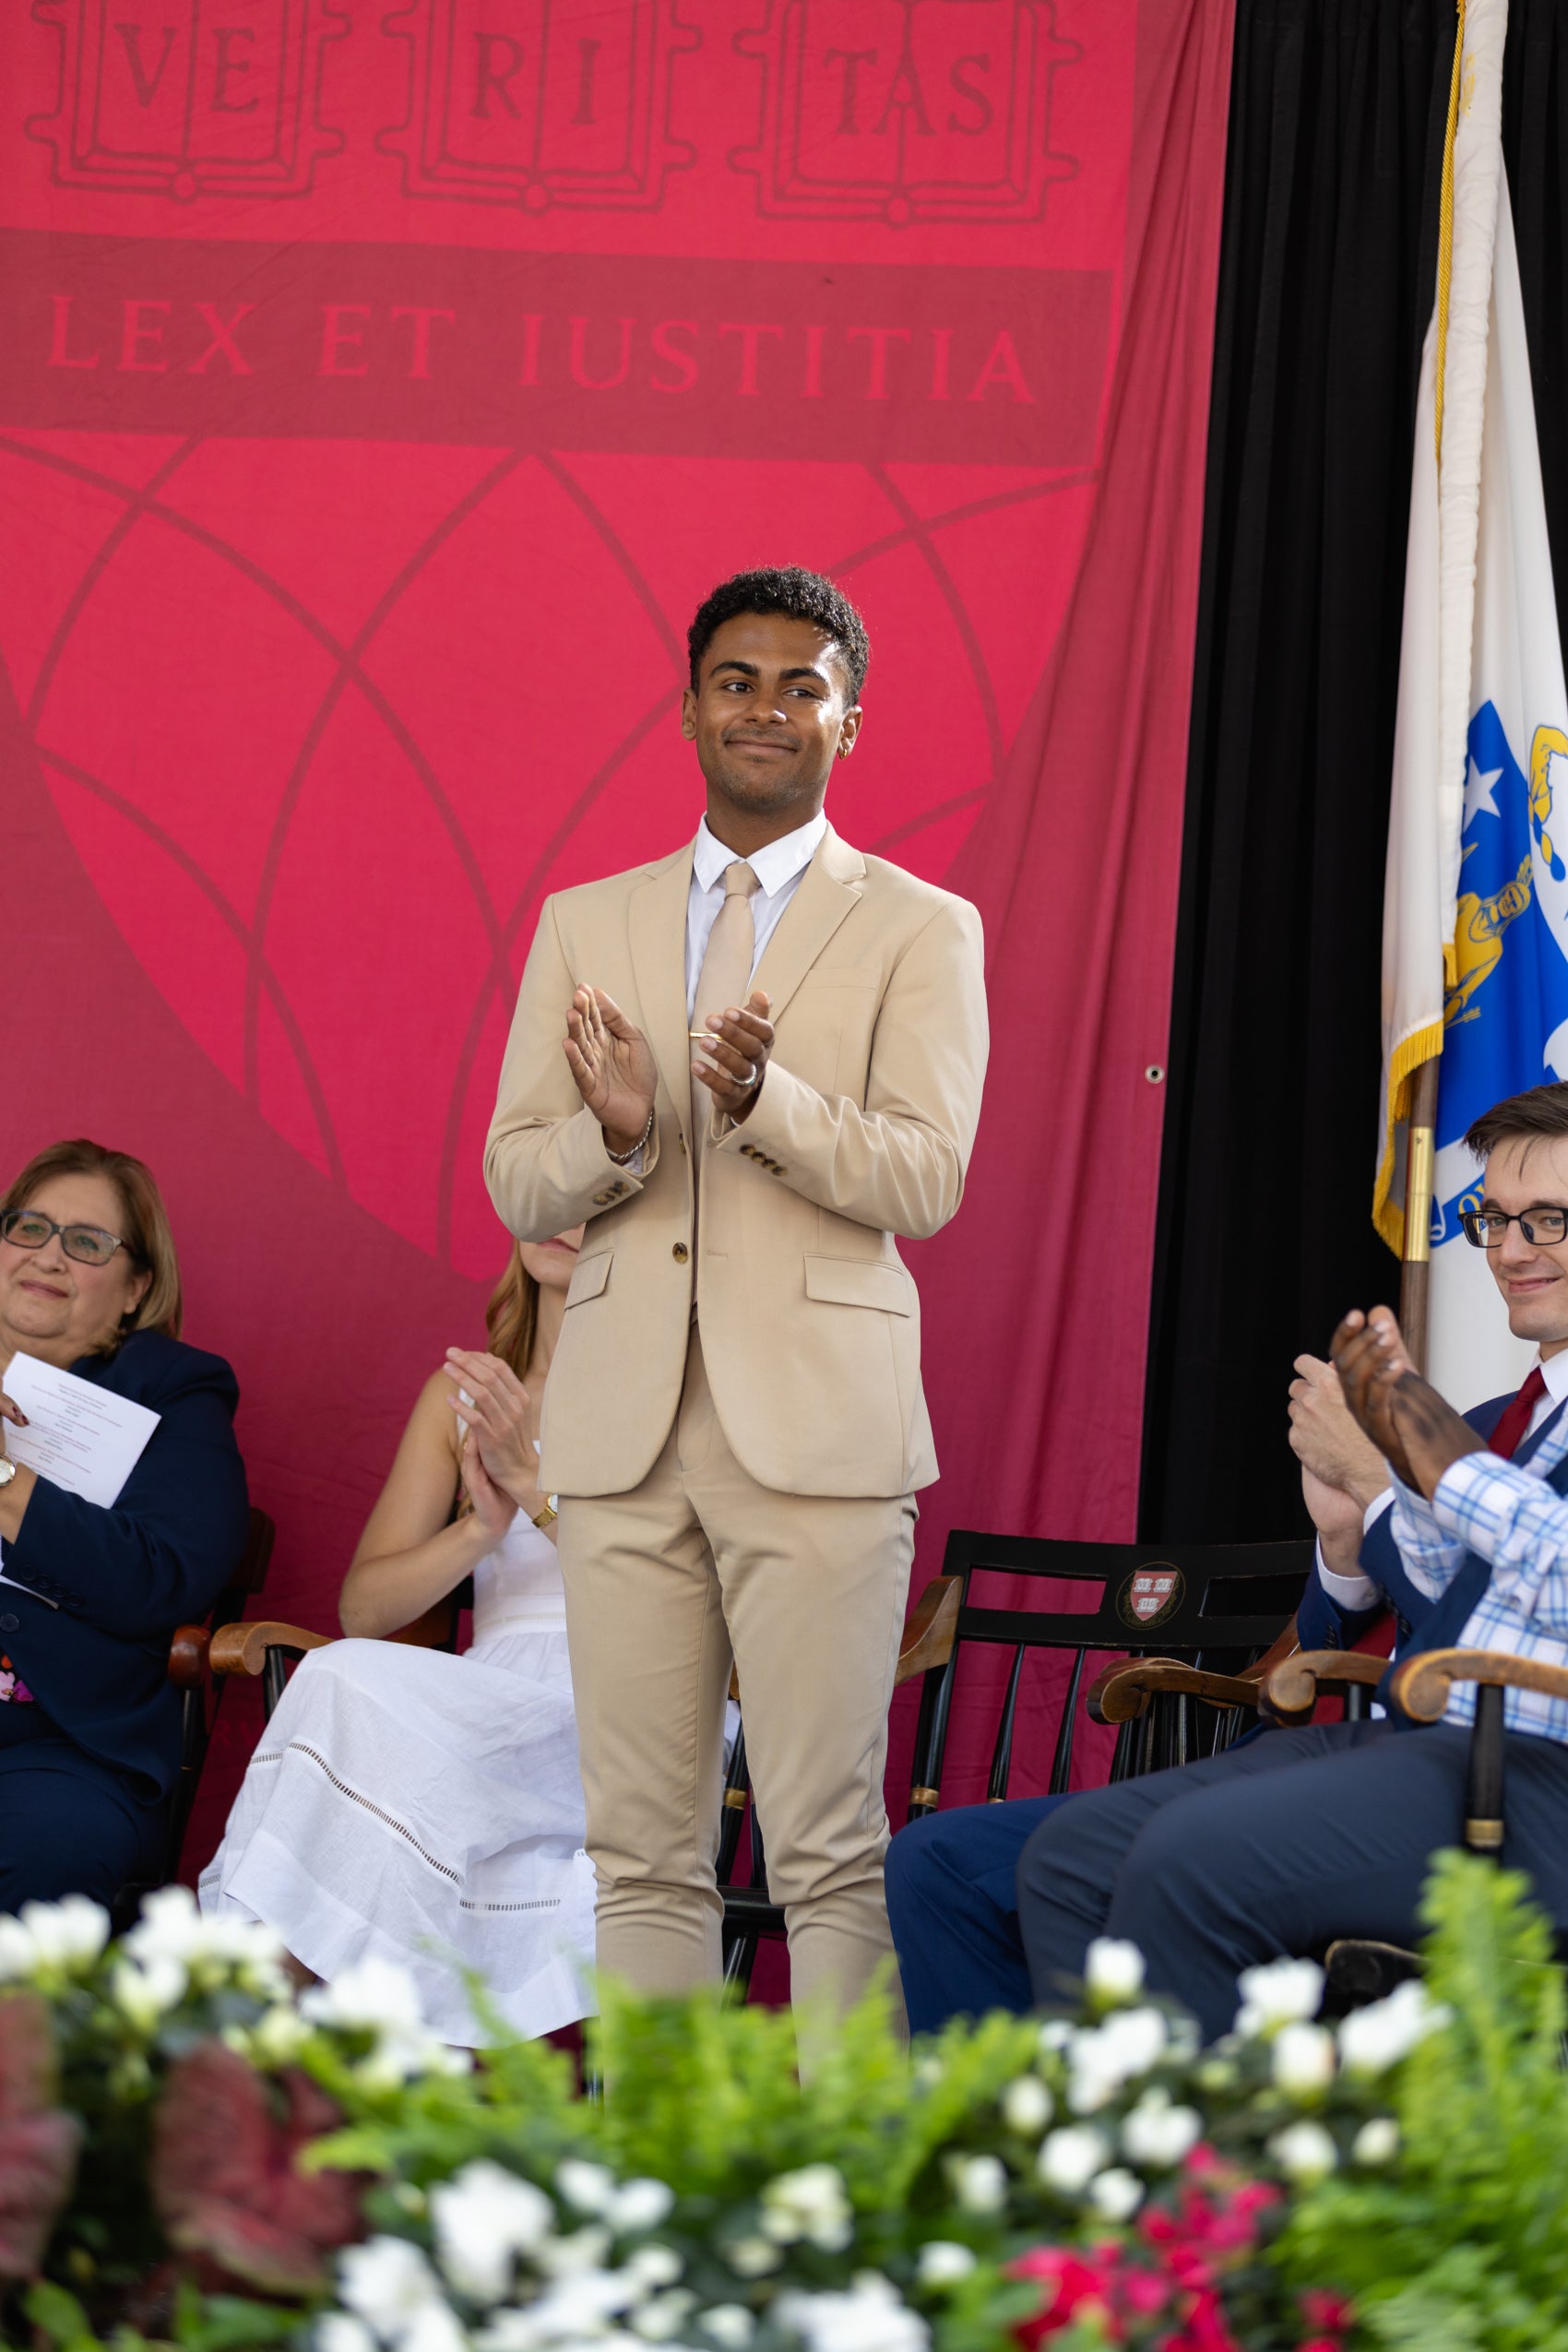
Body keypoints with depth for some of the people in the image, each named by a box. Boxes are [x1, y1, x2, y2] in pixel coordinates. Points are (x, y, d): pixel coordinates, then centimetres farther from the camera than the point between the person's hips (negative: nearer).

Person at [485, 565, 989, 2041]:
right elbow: (514, 1183, 10)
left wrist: (766, 1099, -23)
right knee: (641, 1846, 5)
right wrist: (613, 1136, -13)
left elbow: (925, 1181, -5)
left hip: (816, 1428, -3)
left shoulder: (920, 931, 6)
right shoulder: (584, 923, 15)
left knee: (830, 1848, -4)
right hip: (625, 1428, 3)